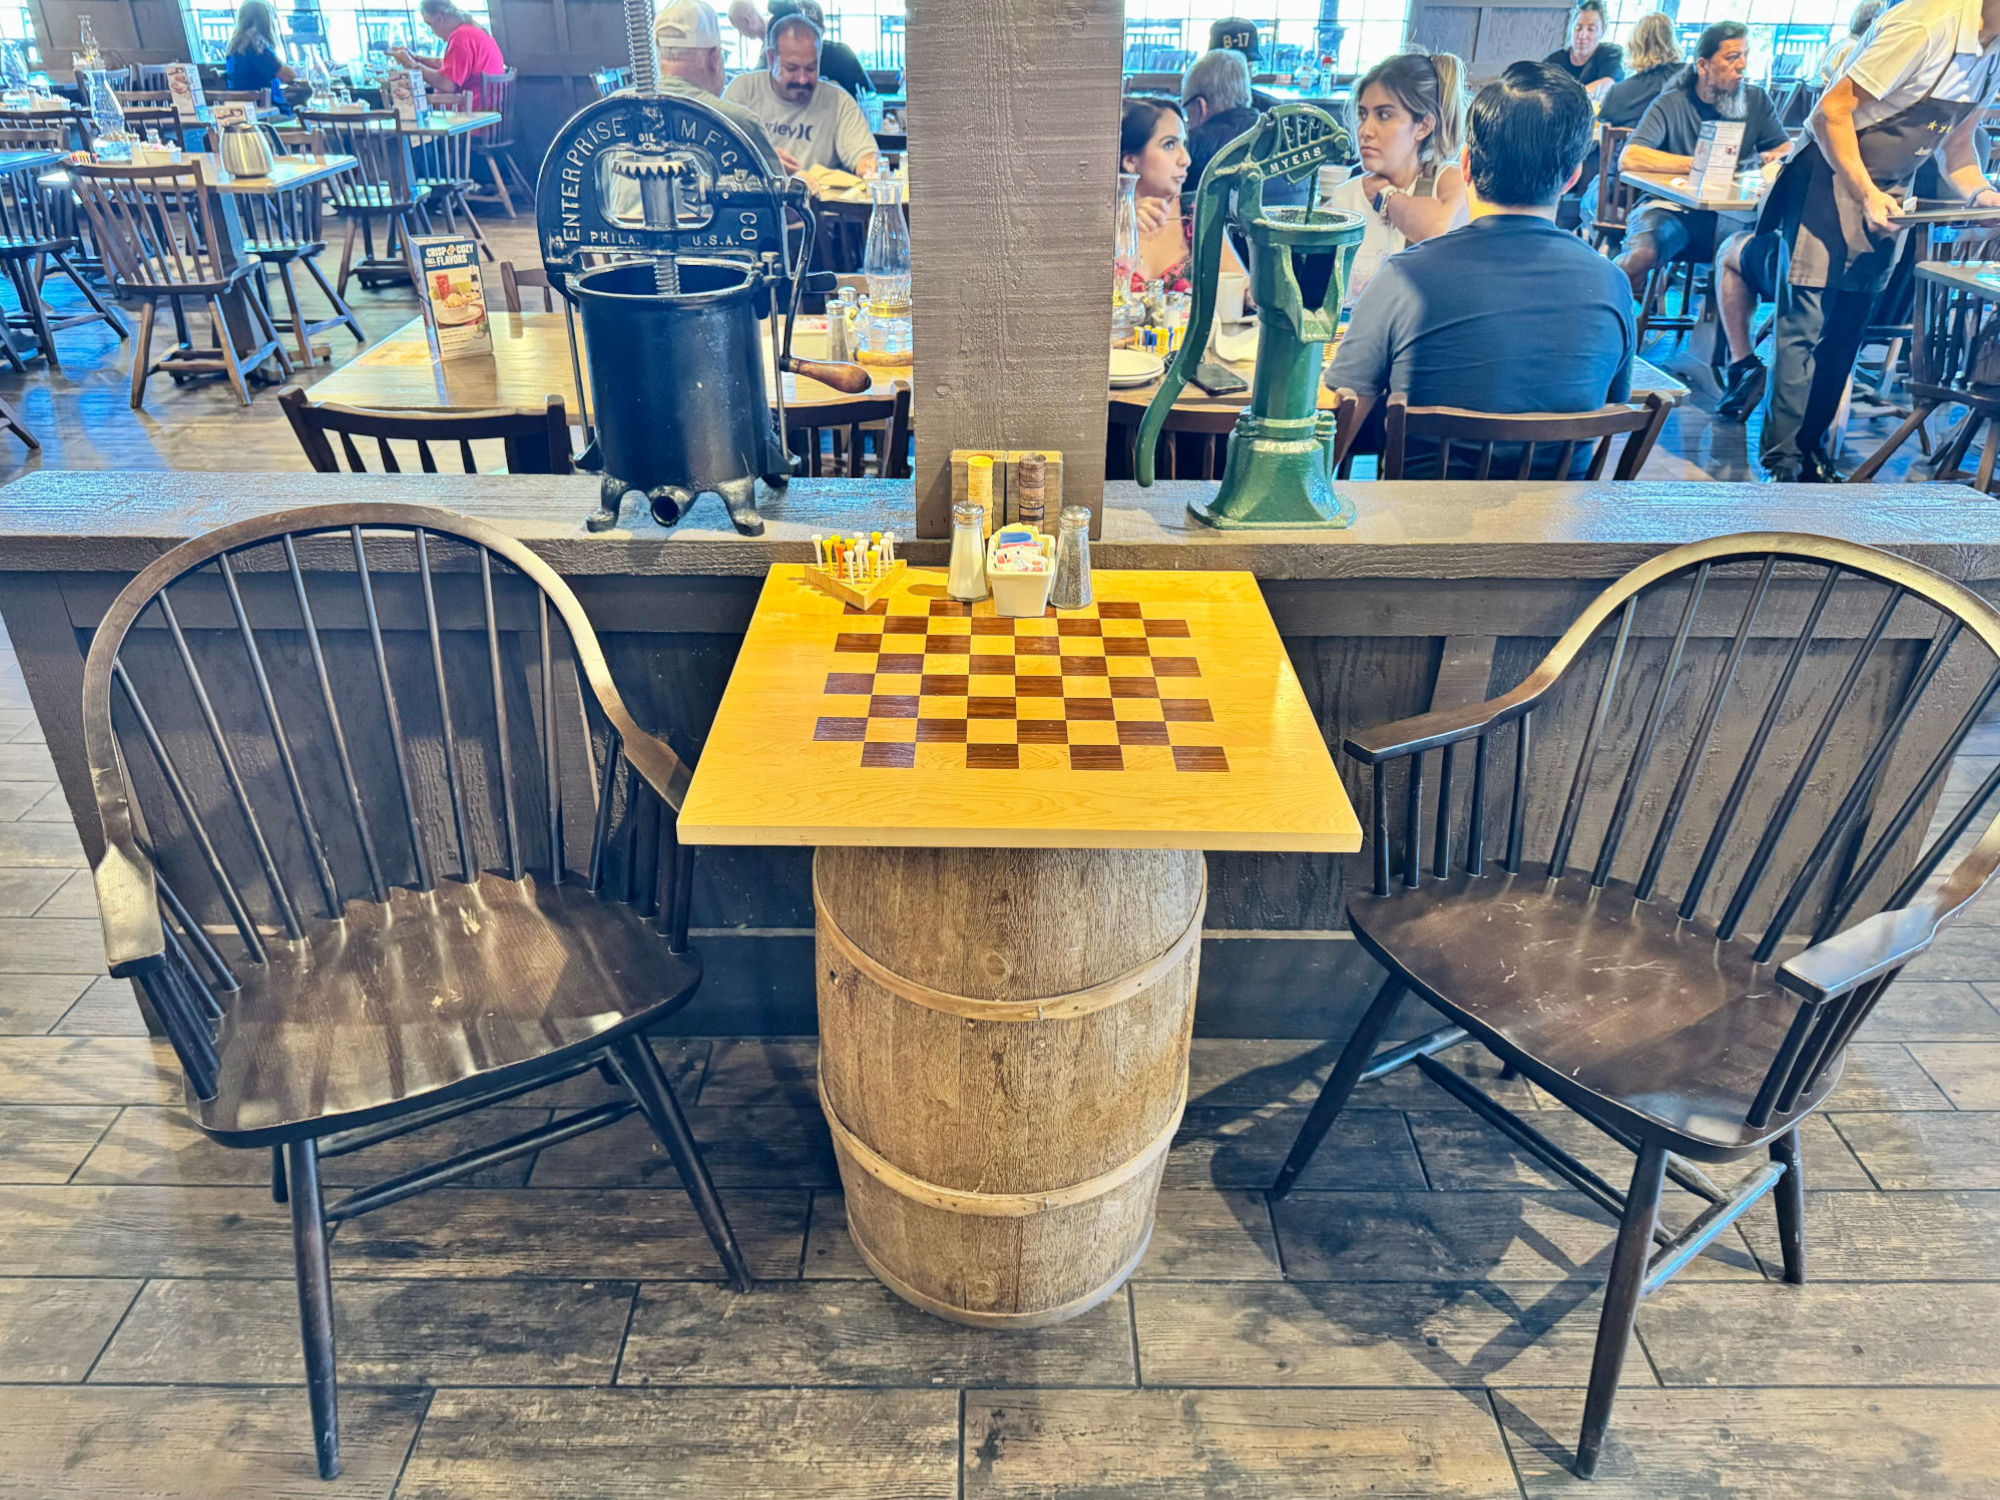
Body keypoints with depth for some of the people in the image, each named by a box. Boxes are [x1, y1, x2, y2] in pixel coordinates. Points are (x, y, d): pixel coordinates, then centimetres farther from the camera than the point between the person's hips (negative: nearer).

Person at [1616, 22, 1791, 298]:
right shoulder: (1671, 105, -4)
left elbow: (1787, 148, 13)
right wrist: (1696, 165, -26)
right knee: (1642, 255, -35)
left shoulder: (1757, 100, 12)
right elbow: (1629, 158, -19)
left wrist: (1774, 157, -13)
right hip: (1673, 208, -4)